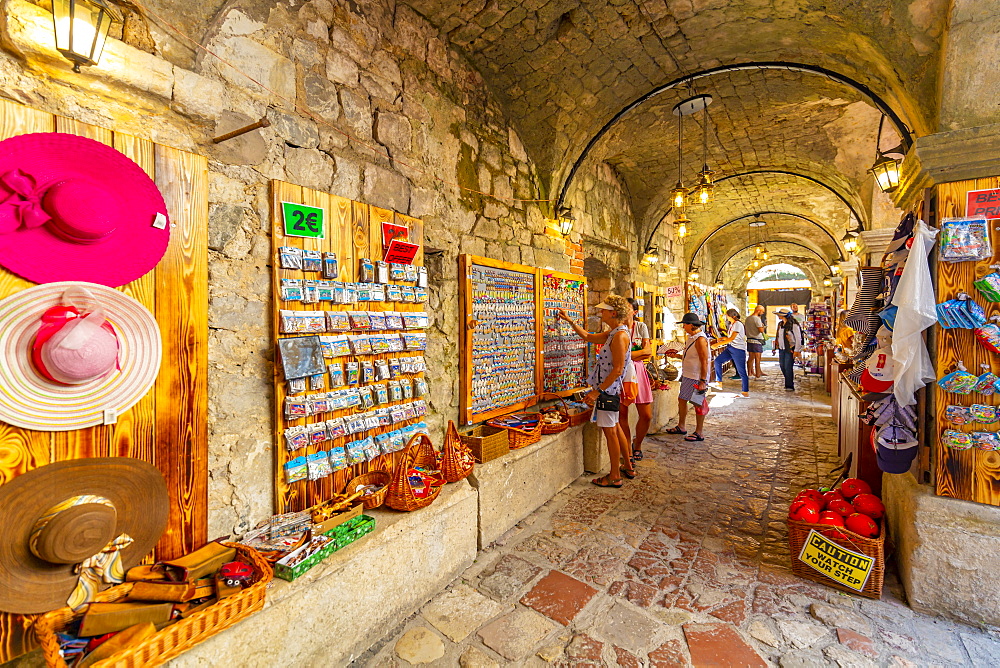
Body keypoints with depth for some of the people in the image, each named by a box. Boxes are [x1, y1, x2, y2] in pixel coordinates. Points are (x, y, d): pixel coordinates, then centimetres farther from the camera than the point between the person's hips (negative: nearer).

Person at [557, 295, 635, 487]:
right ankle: (628, 467, 34)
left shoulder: (620, 335, -19)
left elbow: (617, 370, -23)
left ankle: (615, 476, 14)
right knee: (615, 428, 19)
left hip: (608, 388, -10)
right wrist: (570, 321, 23)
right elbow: (588, 337, 24)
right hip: (609, 388, 10)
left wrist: (597, 391, -22)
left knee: (610, 431, 1)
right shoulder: (613, 333, 11)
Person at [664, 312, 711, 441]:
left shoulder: (700, 339, -18)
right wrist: (676, 356, 13)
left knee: (698, 403, 0)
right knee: (682, 399, 15)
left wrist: (703, 381, -22)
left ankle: (699, 433, 11)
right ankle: (680, 427, 28)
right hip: (687, 375, 10)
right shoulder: (691, 337, 13)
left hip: (696, 377, -10)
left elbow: (704, 362, -21)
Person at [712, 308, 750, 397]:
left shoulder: (738, 324, -14)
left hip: (738, 350, -8)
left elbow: (732, 338, -21)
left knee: (741, 371, -2)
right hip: (730, 348, 8)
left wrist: (717, 344, -22)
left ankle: (746, 391, 9)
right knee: (717, 360, -8)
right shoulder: (731, 324, 14)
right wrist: (721, 339, 0)